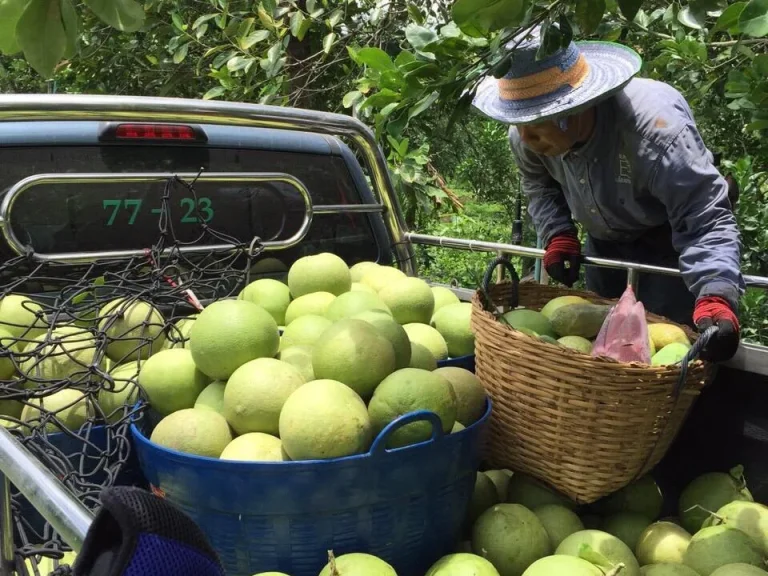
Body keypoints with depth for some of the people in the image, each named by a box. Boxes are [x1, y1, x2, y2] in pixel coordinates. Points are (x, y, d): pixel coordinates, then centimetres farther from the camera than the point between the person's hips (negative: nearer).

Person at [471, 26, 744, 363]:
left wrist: (716, 298, -56)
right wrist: (557, 235, -17)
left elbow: (707, 220, -41)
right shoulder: (528, 135, -22)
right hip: (604, 241, 6)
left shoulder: (655, 129, -41)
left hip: (670, 239, -5)